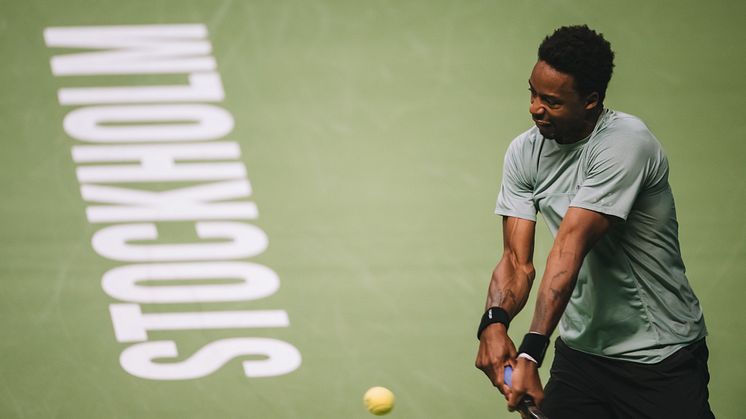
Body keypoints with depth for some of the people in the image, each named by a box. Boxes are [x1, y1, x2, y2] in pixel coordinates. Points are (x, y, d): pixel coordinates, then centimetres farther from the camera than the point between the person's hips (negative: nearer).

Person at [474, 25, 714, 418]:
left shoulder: (625, 142, -21)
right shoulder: (524, 152, -1)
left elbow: (570, 247, -30)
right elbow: (517, 260, -6)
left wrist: (530, 353, -35)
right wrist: (493, 323, -27)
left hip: (661, 360, -5)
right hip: (580, 352, 5)